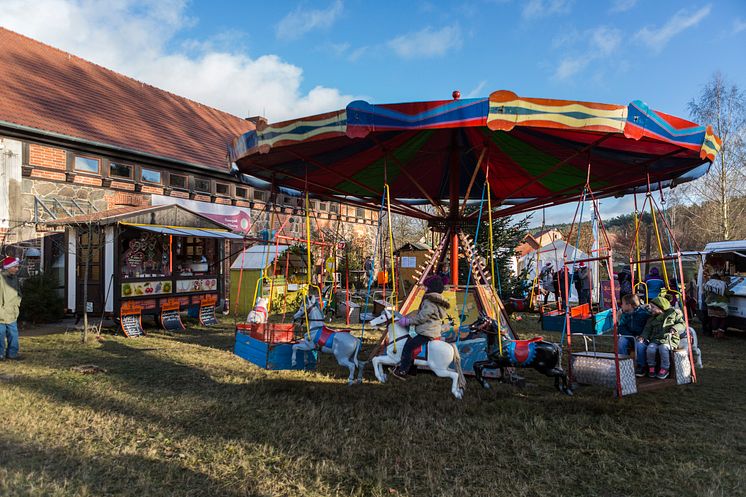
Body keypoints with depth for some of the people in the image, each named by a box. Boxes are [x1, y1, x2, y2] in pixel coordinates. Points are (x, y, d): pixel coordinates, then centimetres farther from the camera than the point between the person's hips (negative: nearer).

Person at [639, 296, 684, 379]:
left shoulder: (673, 314, 4)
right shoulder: (652, 318, 14)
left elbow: (682, 324, 1)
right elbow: (647, 329, 12)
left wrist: (675, 329, -17)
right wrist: (642, 337, -5)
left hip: (670, 339, -3)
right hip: (655, 339, 4)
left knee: (663, 348, -34)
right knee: (650, 348, -27)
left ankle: (664, 369, -16)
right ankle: (651, 367, -7)